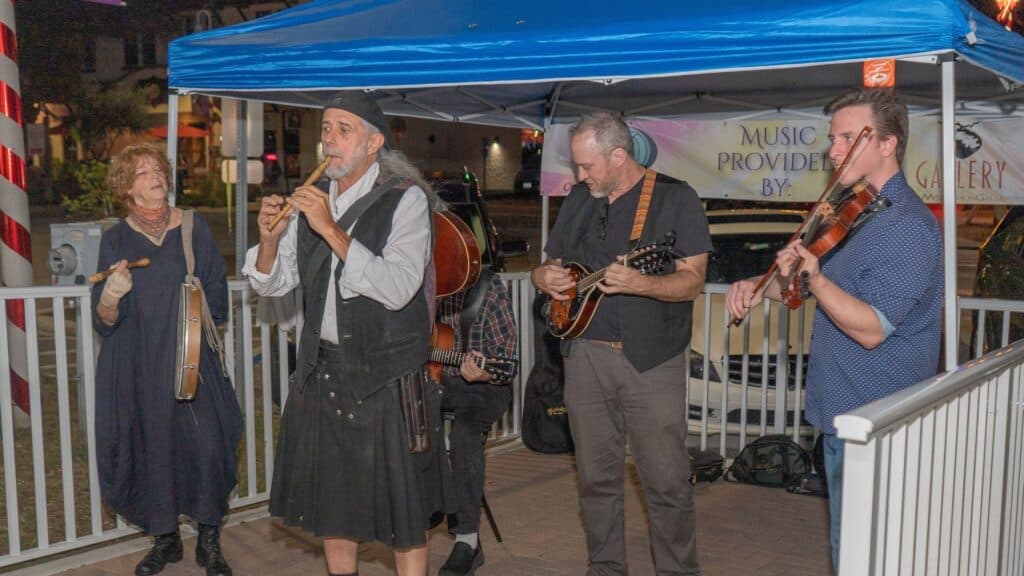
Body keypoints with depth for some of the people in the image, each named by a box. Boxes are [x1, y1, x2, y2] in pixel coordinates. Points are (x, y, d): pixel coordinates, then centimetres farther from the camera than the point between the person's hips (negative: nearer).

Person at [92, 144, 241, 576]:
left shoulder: (194, 228, 2)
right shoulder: (115, 239, 2)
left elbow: (217, 292, 12)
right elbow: (105, 322, -2)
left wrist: (201, 322, 2)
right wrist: (109, 298, -22)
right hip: (138, 366, 1)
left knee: (207, 445, -9)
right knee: (152, 448, 3)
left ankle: (209, 540, 7)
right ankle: (164, 538, 21)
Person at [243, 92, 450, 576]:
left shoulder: (404, 199, -10)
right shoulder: (312, 200, 6)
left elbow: (398, 289, -23)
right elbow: (273, 284, 10)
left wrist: (331, 229, -25)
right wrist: (270, 239, -10)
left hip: (386, 377, -5)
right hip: (322, 371, 6)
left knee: (401, 509, 5)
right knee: (331, 501, 17)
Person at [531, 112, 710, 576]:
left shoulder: (675, 198, -4)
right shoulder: (579, 199, 12)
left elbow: (692, 281, -10)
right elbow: (550, 263, 20)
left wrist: (639, 284, -27)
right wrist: (544, 276, -4)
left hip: (651, 359, -4)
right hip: (584, 354, 5)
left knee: (667, 480, -1)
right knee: (595, 476, 12)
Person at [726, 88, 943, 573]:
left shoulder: (908, 227, -20)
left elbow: (871, 329, -25)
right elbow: (819, 285, 19)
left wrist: (814, 277, -38)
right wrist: (761, 286, 0)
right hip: (841, 411, 9)